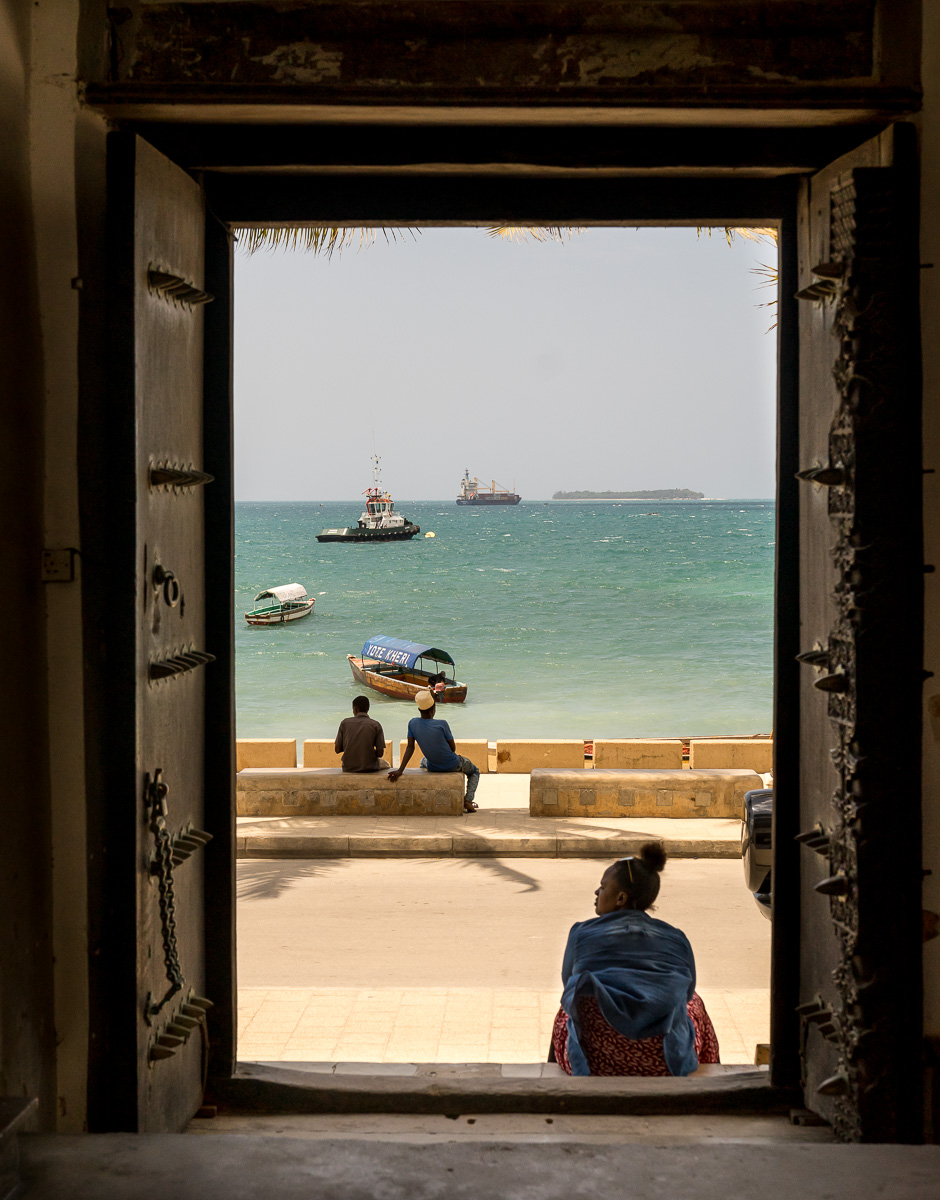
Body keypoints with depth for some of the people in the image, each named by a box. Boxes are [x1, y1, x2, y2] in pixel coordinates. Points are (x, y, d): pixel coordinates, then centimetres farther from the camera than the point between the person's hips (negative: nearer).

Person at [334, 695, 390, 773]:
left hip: (348, 768, 3)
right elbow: (380, 753, -10)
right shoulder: (375, 725, -8)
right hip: (369, 768, -3)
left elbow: (337, 749, -1)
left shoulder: (345, 722, -2)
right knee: (386, 764, 33)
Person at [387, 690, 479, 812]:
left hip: (433, 767, 4)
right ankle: (468, 800, 4)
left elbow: (410, 747, -13)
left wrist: (400, 770, -9)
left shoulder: (413, 723, -14)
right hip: (453, 765, -4)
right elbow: (453, 748, -15)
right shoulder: (442, 724, -26)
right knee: (474, 772, 28)